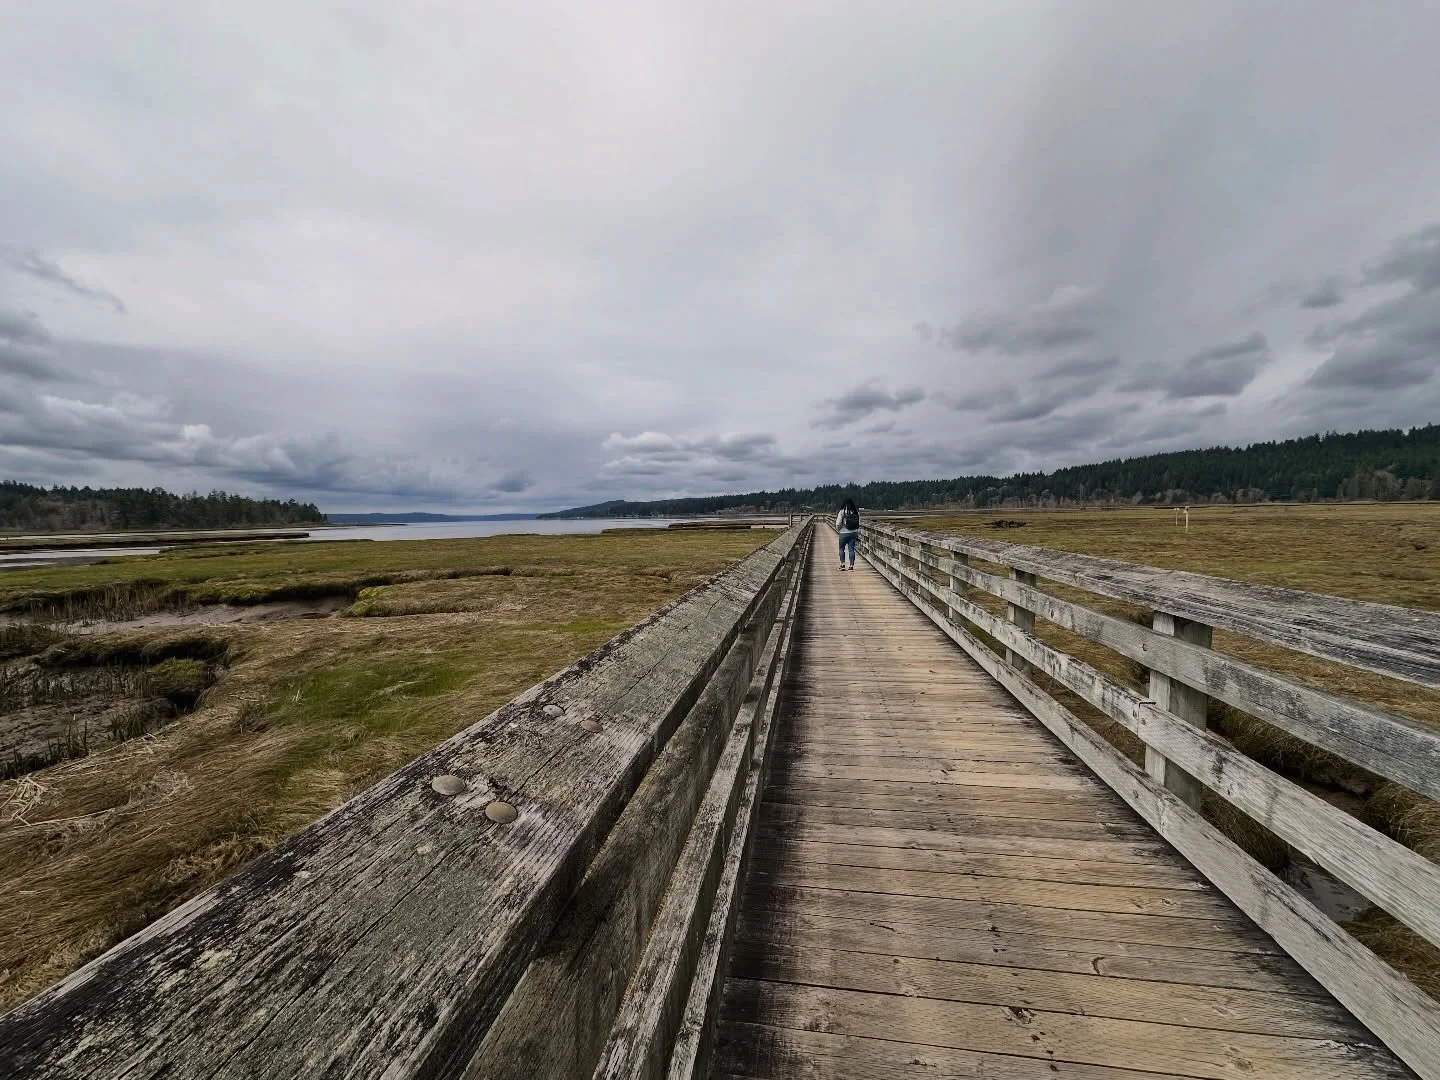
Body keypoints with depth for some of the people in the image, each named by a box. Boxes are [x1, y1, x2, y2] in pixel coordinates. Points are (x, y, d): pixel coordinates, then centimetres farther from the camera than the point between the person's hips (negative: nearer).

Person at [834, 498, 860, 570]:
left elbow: (838, 524, -9)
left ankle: (842, 564, 8)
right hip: (853, 533, 3)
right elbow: (859, 524, 3)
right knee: (851, 549, 7)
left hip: (844, 533, -3)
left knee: (841, 548, 12)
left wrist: (838, 529, 12)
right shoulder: (856, 512, 1)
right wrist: (858, 534, 10)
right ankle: (851, 565, 6)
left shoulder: (842, 512, -9)